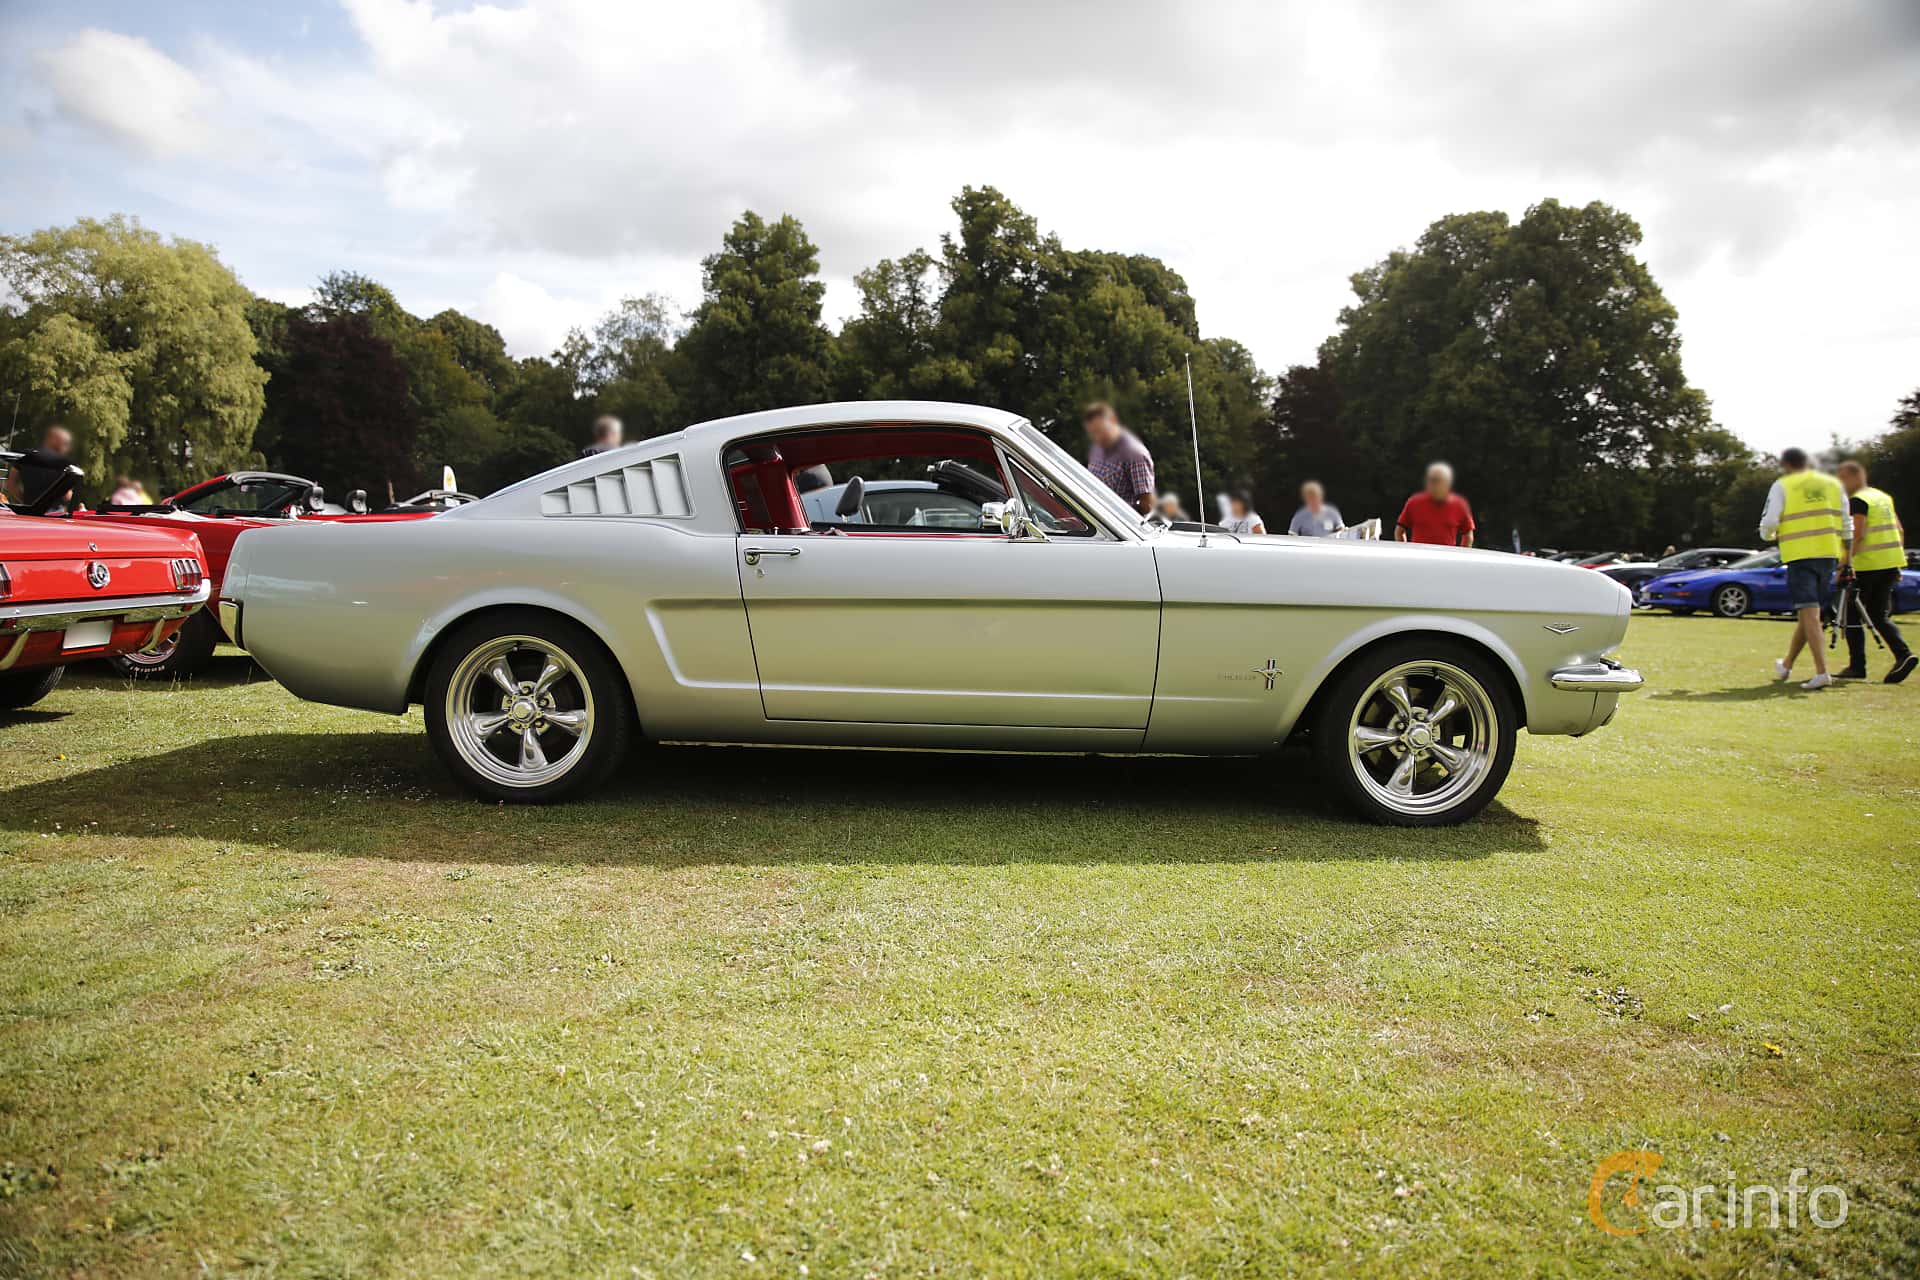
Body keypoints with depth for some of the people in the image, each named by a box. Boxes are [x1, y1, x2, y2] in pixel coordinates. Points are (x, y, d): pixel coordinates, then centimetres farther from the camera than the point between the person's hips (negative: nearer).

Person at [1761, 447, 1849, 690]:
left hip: (1799, 554, -5)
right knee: (1808, 612, 14)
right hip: (1829, 553, 5)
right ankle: (1786, 666, 29)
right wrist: (1845, 552, 20)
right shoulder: (1833, 484, 14)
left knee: (1810, 612, -10)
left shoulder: (1783, 486, -1)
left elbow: (1769, 521, -8)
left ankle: (1821, 672, -19)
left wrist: (1769, 536, 13)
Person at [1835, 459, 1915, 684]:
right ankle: (1904, 655, -6)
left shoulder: (1858, 500, -10)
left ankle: (1857, 666, 1)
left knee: (1851, 615, 2)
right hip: (1890, 563, 8)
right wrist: (1898, 563, 20)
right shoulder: (1884, 497, 17)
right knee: (1880, 615, 12)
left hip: (1867, 564, -8)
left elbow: (1857, 535, -19)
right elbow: (1900, 531, 18)